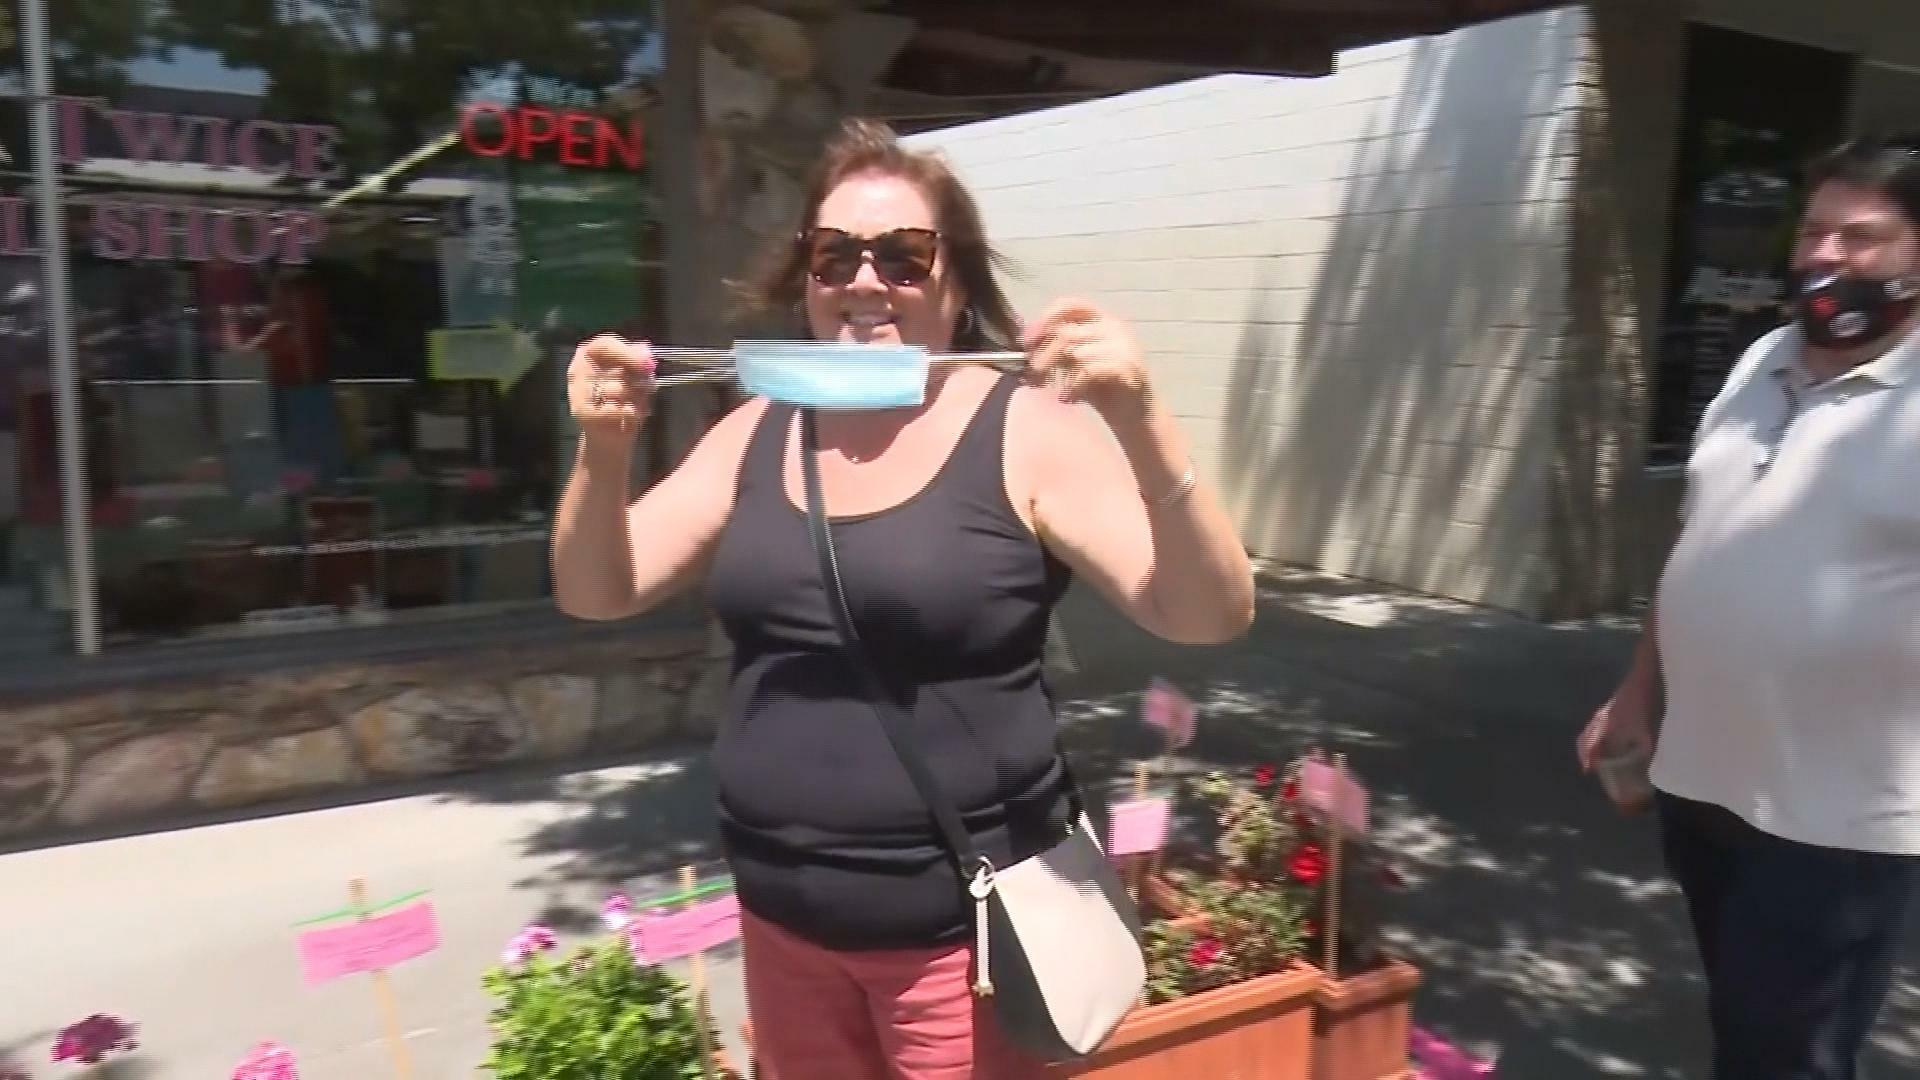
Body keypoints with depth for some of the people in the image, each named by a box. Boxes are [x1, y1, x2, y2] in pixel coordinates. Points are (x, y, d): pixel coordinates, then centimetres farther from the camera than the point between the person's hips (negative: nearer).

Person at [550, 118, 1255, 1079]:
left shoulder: (1027, 431, -11)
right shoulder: (756, 434, 3)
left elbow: (1212, 617, -18)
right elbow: (597, 595, 4)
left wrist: (1141, 424, -33)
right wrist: (603, 452, -14)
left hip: (961, 929, -4)